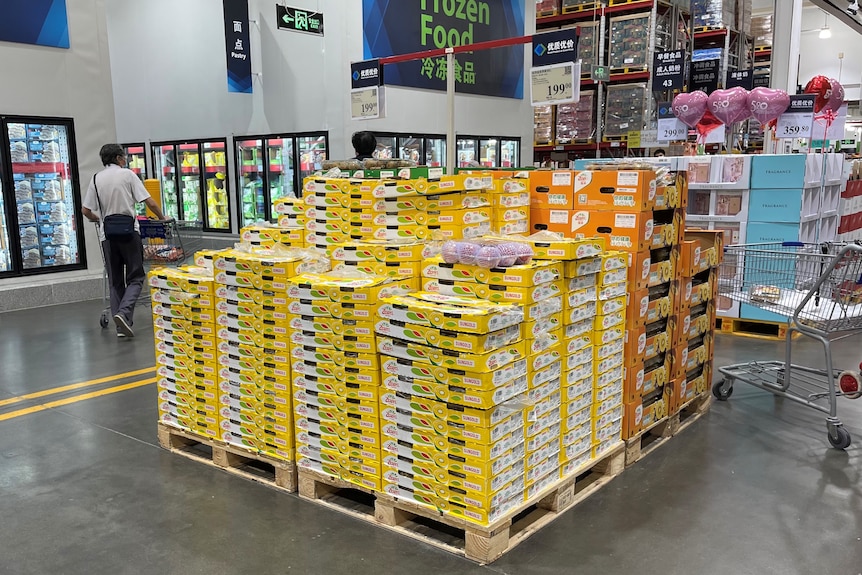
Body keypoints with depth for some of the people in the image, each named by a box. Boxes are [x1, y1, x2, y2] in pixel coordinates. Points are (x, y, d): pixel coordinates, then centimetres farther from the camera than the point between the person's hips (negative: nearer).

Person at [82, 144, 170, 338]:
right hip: (129, 233, -3)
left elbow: (85, 210, 9)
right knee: (135, 278, 3)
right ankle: (124, 313, -20)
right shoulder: (127, 174, -1)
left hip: (107, 235, 4)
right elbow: (149, 202, -5)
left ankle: (121, 325, 8)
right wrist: (162, 218, 10)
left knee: (116, 281, 10)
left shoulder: (96, 179, 8)